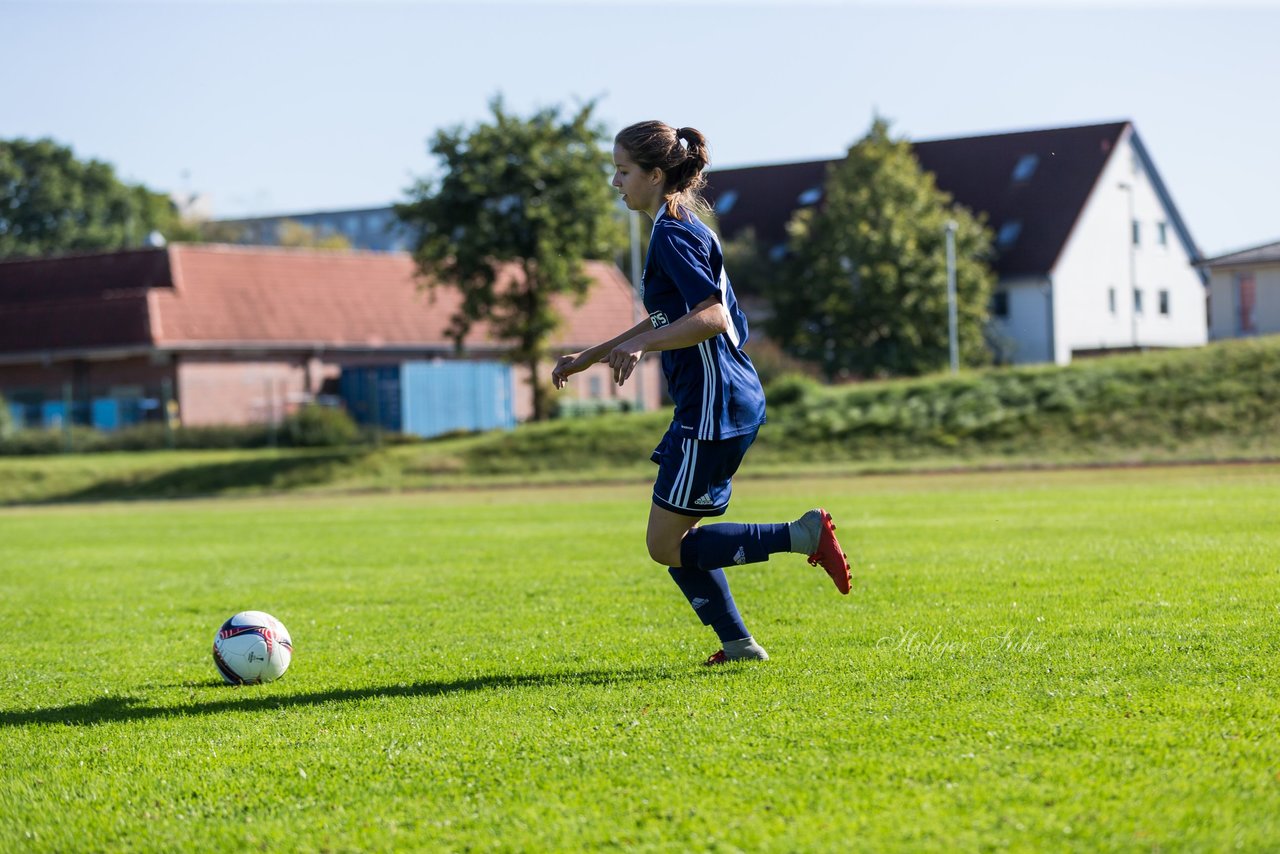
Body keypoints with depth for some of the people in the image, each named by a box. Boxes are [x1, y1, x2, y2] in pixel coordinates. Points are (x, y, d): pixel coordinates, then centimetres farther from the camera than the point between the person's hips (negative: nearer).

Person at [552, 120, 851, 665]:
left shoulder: (674, 235, -13)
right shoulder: (680, 229, 18)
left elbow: (711, 317, -25)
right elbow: (666, 321, 28)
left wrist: (640, 345, -27)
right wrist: (588, 357, 30)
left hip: (715, 407, -10)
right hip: (709, 405, 10)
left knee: (667, 546, -5)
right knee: (675, 538, 14)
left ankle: (802, 535, -7)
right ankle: (739, 644, 16)